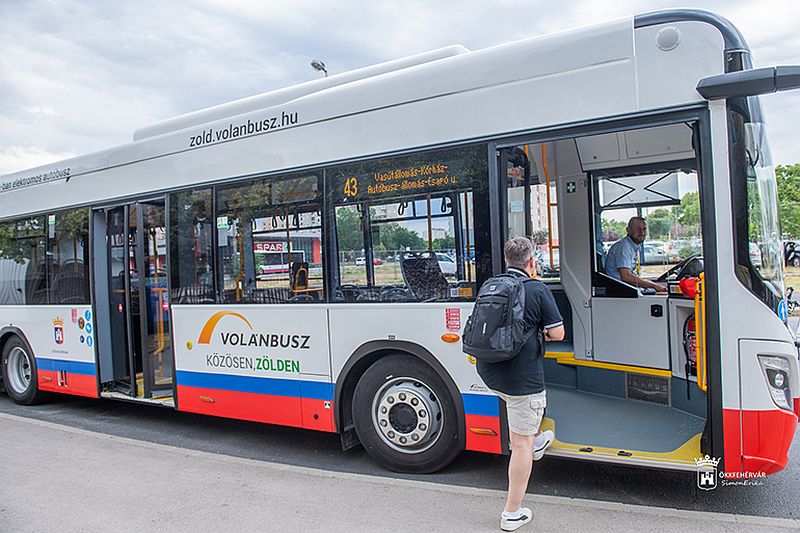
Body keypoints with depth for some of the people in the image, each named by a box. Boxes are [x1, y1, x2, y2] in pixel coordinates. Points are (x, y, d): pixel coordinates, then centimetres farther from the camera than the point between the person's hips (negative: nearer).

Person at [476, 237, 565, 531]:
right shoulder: (538, 290, -11)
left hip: (488, 373, 6)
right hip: (520, 377, -6)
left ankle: (536, 441, 55)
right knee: (521, 443, 5)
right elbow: (557, 333, -10)